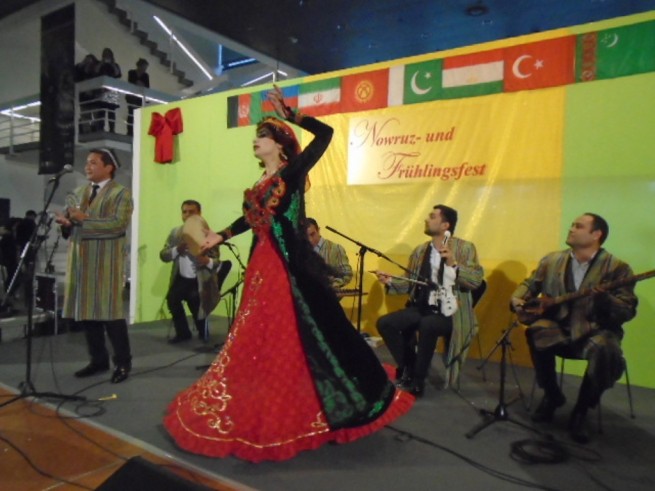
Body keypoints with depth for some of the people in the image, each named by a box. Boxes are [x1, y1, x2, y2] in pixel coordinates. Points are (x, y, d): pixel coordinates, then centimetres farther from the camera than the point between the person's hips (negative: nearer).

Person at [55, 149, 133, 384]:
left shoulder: (121, 193, -3)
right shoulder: (79, 192, 18)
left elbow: (119, 223, -16)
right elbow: (71, 218, 15)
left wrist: (85, 220, -20)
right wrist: (66, 222, -8)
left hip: (106, 259, -6)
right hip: (81, 258, 7)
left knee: (109, 310, -5)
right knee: (86, 310, 9)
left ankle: (123, 362, 6)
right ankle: (98, 360, 21)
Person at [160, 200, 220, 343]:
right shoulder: (175, 232, 5)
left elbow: (216, 262, -12)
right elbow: (163, 255, 0)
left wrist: (208, 261, -35)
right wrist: (177, 249, -19)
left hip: (200, 281, -3)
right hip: (181, 279, 3)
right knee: (172, 298, -19)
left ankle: (203, 333, 16)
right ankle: (183, 332, 4)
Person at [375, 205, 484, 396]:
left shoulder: (465, 248, -2)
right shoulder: (420, 250, 12)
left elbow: (476, 280, -13)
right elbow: (409, 283, 14)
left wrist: (453, 263, -25)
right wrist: (390, 281, -3)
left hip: (450, 312, -5)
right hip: (422, 308, 6)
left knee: (426, 325, -36)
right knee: (384, 323, -13)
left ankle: (418, 380, -14)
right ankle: (408, 369, 7)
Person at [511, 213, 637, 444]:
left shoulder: (617, 267, -7)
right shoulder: (551, 260, 5)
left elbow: (628, 312, -10)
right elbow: (530, 284, 13)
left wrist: (604, 298, -31)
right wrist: (517, 299, -9)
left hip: (595, 330, -3)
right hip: (559, 327, 3)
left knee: (605, 350, -34)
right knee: (537, 332, -28)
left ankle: (580, 411, -9)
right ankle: (552, 395, -2)